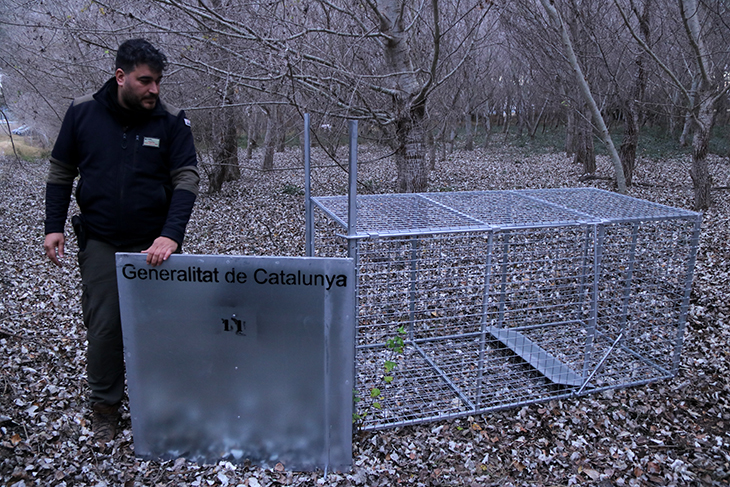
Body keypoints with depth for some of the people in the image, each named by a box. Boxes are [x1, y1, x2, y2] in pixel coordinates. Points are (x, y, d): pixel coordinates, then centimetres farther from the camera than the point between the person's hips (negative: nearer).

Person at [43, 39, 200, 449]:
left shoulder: (171, 120, -4)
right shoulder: (83, 112, 0)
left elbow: (187, 179, -10)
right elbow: (61, 172, 9)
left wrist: (171, 234, -23)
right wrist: (54, 226, 2)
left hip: (154, 245, -1)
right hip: (101, 243, 1)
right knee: (103, 326, 4)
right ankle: (104, 407, 23)